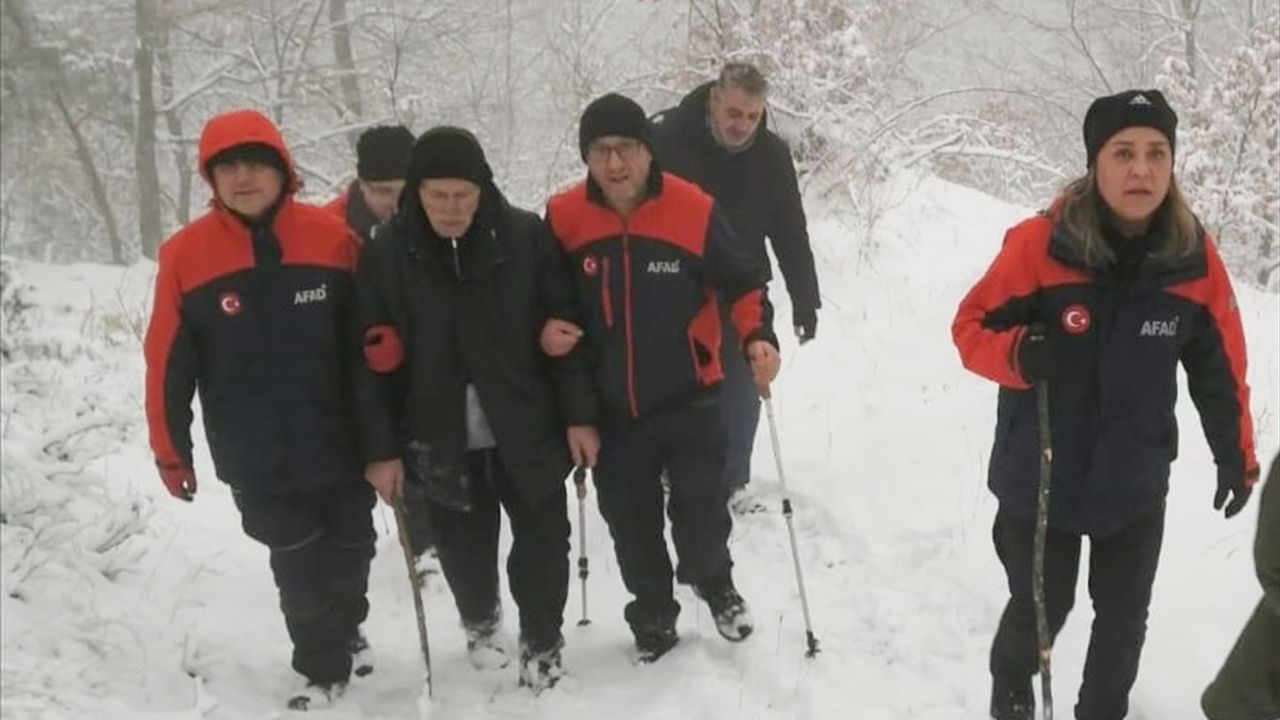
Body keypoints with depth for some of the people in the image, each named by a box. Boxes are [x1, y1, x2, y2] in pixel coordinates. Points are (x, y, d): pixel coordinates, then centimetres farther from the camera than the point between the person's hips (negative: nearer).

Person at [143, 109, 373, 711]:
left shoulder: (331, 237, -8)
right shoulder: (186, 254, -9)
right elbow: (169, 363, -5)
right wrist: (170, 451, -2)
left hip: (339, 442, 2)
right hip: (255, 458, -1)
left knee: (350, 548, 19)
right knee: (299, 566, 4)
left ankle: (346, 628, 48)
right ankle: (324, 669, 25)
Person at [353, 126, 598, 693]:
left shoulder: (525, 236, -10)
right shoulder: (387, 254, -10)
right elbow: (374, 360, -6)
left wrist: (578, 415, -4)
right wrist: (381, 448, -6)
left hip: (527, 428, 0)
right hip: (442, 439, 1)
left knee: (543, 542, 7)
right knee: (465, 549, 14)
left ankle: (542, 644, 30)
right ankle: (480, 623, 44)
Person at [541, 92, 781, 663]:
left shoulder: (693, 209, -14)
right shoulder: (564, 217, -8)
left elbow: (742, 283, -2)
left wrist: (758, 336, -18)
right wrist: (546, 331, -10)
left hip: (689, 399, -2)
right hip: (611, 410, 2)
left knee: (701, 514, 4)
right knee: (630, 524, 14)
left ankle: (716, 585, 37)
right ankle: (653, 618, 37)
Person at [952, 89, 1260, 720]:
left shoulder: (1196, 259, -10)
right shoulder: (1039, 243, -20)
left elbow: (1220, 368, 3)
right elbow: (971, 328, -10)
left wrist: (1236, 456, 11)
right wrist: (1020, 356, -31)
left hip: (1136, 483, 3)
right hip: (1040, 476, -2)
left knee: (1124, 618, 16)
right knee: (1039, 611, 11)